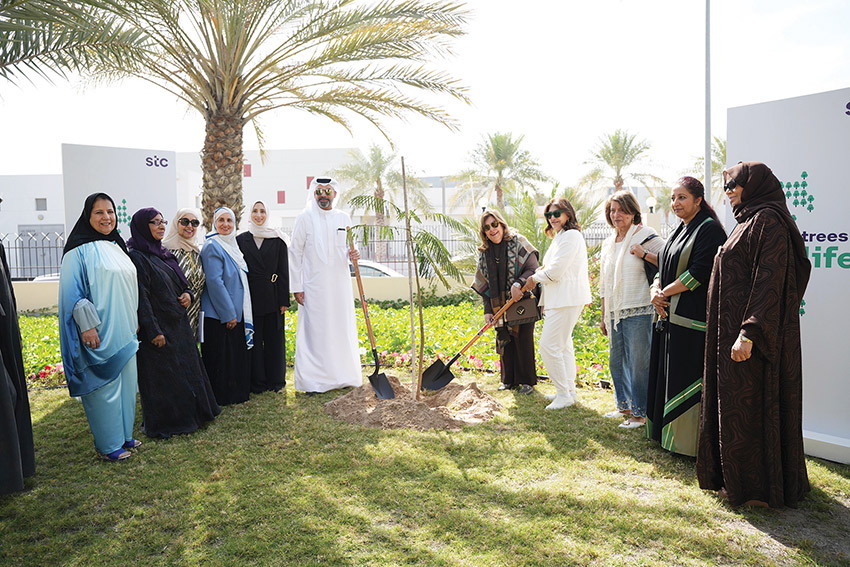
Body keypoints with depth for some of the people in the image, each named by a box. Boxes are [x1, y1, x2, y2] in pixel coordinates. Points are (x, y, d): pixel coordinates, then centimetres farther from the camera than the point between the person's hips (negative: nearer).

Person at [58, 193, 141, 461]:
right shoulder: (81, 249, -9)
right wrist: (86, 324, -20)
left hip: (124, 330, 8)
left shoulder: (116, 246, 14)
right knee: (104, 386, -1)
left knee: (126, 382, 13)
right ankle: (108, 445, 11)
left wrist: (134, 319, 19)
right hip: (99, 331, -8)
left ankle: (123, 434, 27)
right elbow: (73, 290, -15)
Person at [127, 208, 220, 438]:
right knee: (162, 374, 2)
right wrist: (154, 331, -21)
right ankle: (162, 424, 17)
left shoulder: (162, 253, 12)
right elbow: (140, 297, -19)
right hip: (158, 326, -9)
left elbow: (178, 281, 22)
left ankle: (190, 414, 29)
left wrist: (187, 294, -1)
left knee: (186, 368, 15)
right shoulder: (136, 257, -14)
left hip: (178, 323, 9)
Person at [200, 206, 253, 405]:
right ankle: (222, 396, 12)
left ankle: (238, 392, 26)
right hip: (219, 314, -8)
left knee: (238, 353, 14)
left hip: (236, 311, 9)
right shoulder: (212, 247, -12)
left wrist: (236, 312, 16)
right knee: (221, 357, 0)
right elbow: (214, 282, -18)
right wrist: (228, 313, -19)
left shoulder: (232, 245, 14)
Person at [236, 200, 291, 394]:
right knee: (254, 339, 5)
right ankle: (257, 382, 16)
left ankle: (276, 380, 18)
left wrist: (284, 300, -4)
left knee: (274, 338, 6)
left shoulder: (278, 239, 3)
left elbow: (284, 271, 1)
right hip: (250, 296, 1)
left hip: (272, 296, -1)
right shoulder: (241, 240, 6)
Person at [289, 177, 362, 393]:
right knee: (314, 330, -2)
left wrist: (352, 254, -5)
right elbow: (295, 253, -1)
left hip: (340, 284, 4)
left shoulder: (344, 218, 10)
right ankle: (312, 381, 7)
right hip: (314, 285, -3)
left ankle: (343, 376, 19)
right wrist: (296, 287, -6)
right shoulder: (305, 218, -1)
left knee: (343, 329, 7)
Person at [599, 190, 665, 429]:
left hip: (638, 311, -7)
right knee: (616, 361, 13)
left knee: (637, 362, -4)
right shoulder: (608, 243, 16)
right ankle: (624, 407, 27)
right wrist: (603, 316, 21)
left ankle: (639, 413, 7)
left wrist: (644, 254, -21)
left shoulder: (646, 236, -3)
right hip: (615, 313, 7)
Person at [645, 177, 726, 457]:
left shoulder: (709, 229, -9)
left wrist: (664, 293, -11)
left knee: (687, 381, -5)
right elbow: (663, 268, 18)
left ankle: (690, 443, 5)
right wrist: (656, 290, -3)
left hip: (693, 319, -9)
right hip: (670, 317, 9)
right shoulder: (679, 231, 18)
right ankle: (666, 433, 24)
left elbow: (699, 272, -18)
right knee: (666, 377, 13)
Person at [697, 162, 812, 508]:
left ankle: (758, 486, 10)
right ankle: (735, 476, 27)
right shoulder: (749, 222, 17)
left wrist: (749, 333, -27)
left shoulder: (768, 220, -14)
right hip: (733, 328, 10)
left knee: (749, 406, -3)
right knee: (736, 401, 15)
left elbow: (770, 280, -23)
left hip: (753, 326, -10)